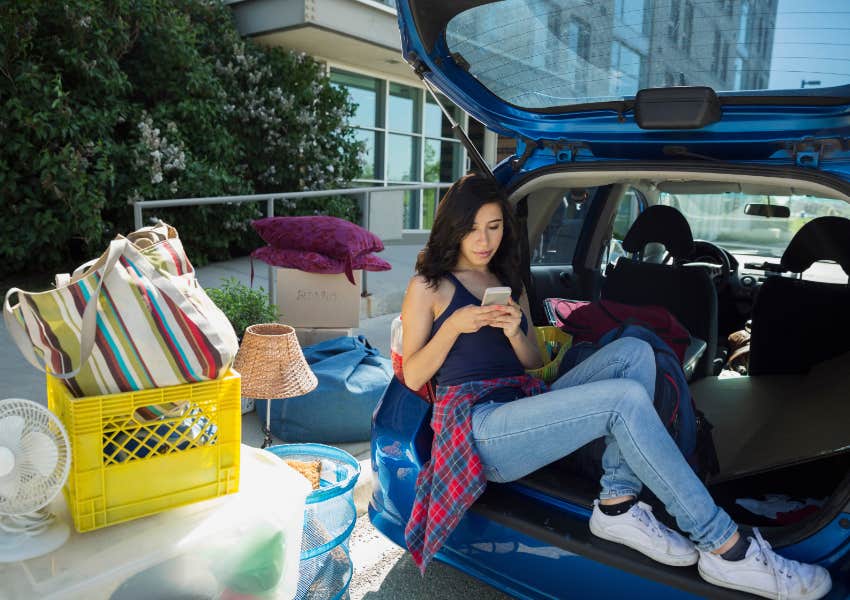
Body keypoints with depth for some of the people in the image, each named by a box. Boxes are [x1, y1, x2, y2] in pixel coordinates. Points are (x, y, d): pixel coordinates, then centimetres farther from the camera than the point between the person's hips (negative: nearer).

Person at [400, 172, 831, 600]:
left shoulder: (510, 284, 23)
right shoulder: (428, 286, 5)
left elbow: (533, 363, 18)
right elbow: (412, 377, 1)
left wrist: (515, 333, -5)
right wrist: (454, 326, -15)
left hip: (525, 407, 7)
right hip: (477, 427, -7)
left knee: (633, 352, -15)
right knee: (625, 399, -26)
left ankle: (618, 505, -21)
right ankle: (725, 549, -19)